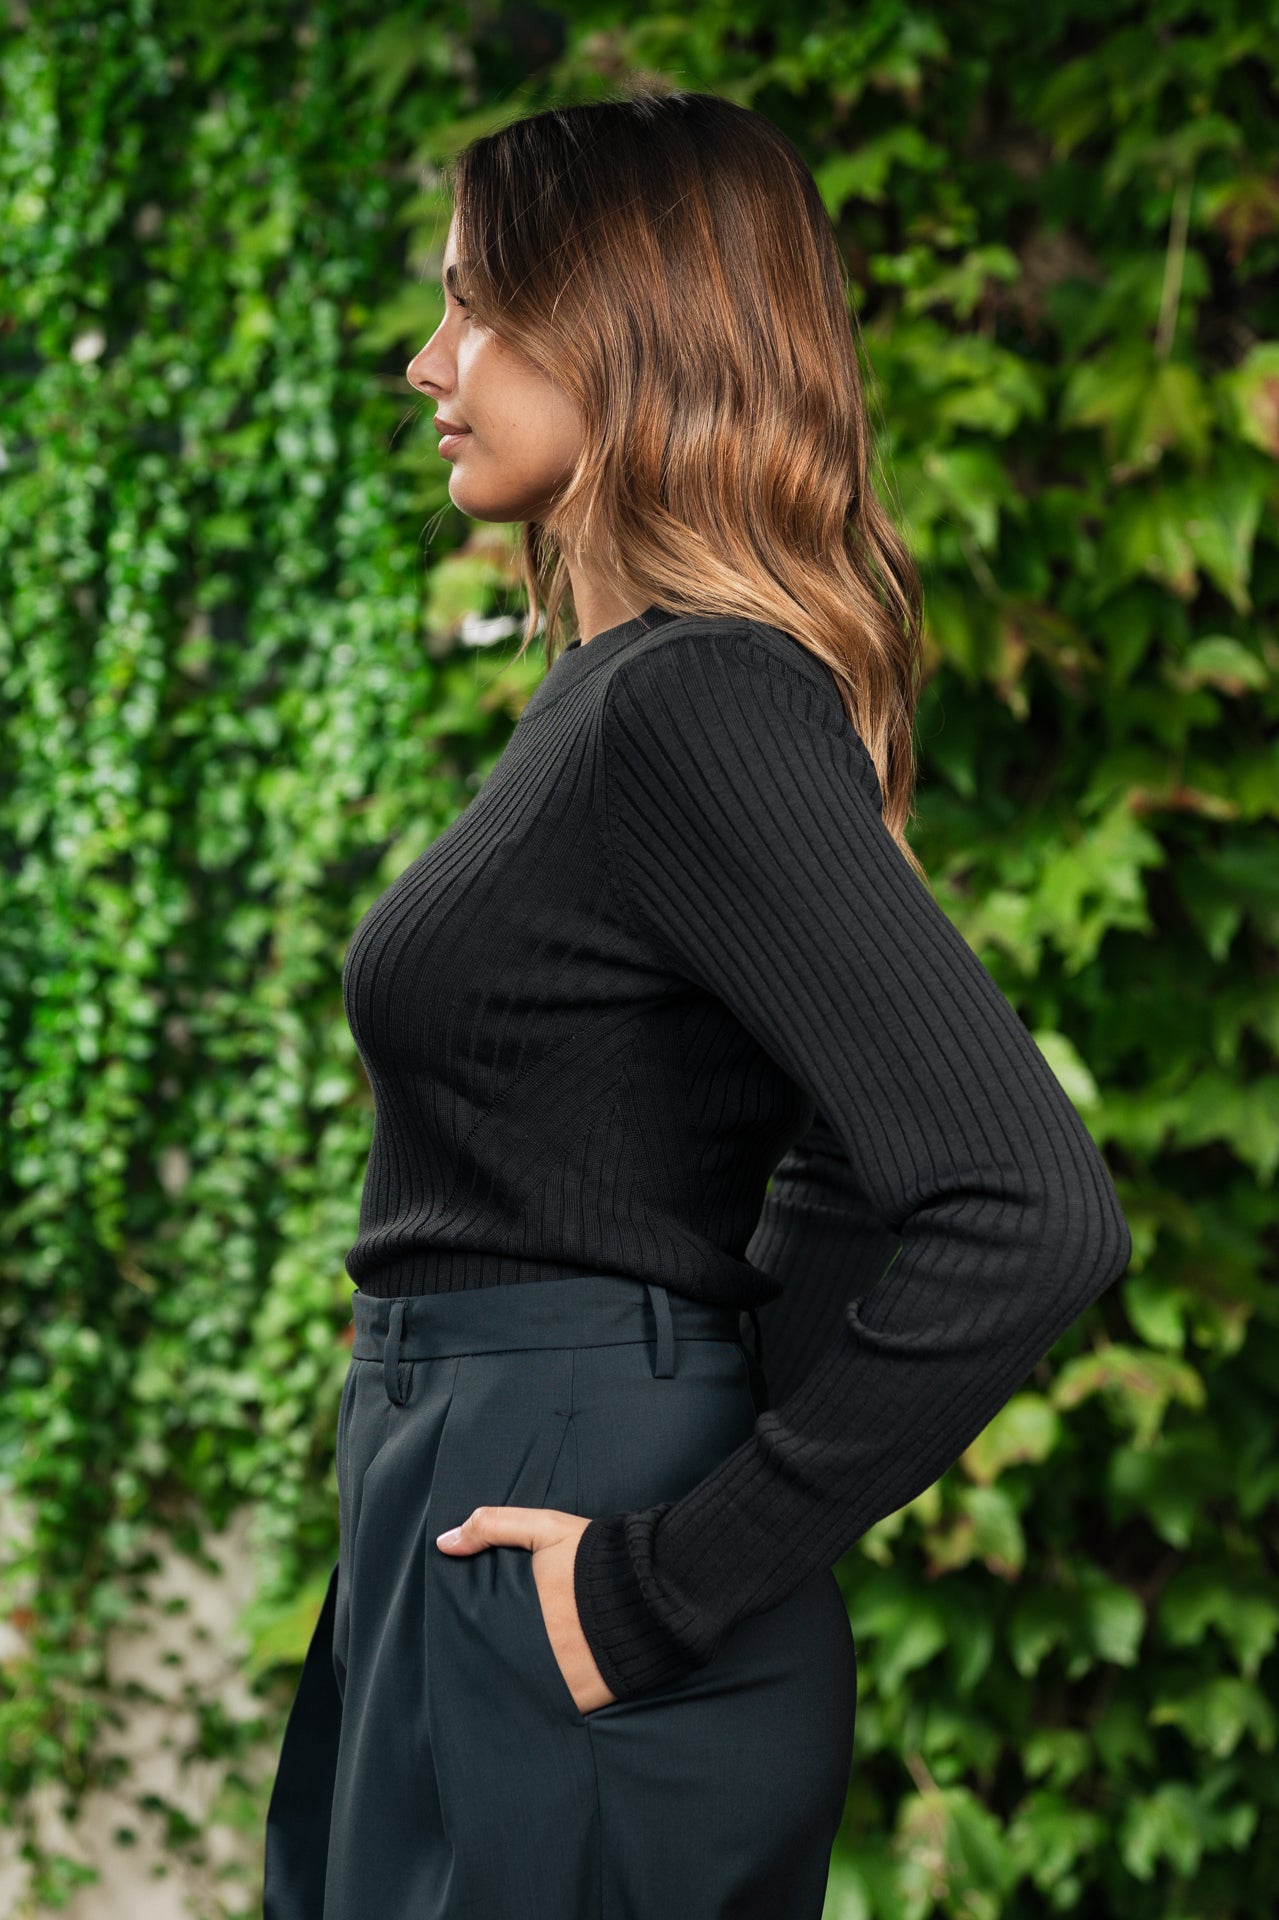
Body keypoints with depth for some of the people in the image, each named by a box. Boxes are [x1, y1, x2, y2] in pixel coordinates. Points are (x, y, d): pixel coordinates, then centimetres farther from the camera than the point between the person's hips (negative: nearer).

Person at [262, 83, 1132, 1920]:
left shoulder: (693, 704, -18)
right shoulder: (622, 684, 11)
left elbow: (1034, 1215, -28)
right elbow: (850, 1163, 20)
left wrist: (676, 1579, -22)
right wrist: (708, 1406, 10)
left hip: (555, 1637, -9)